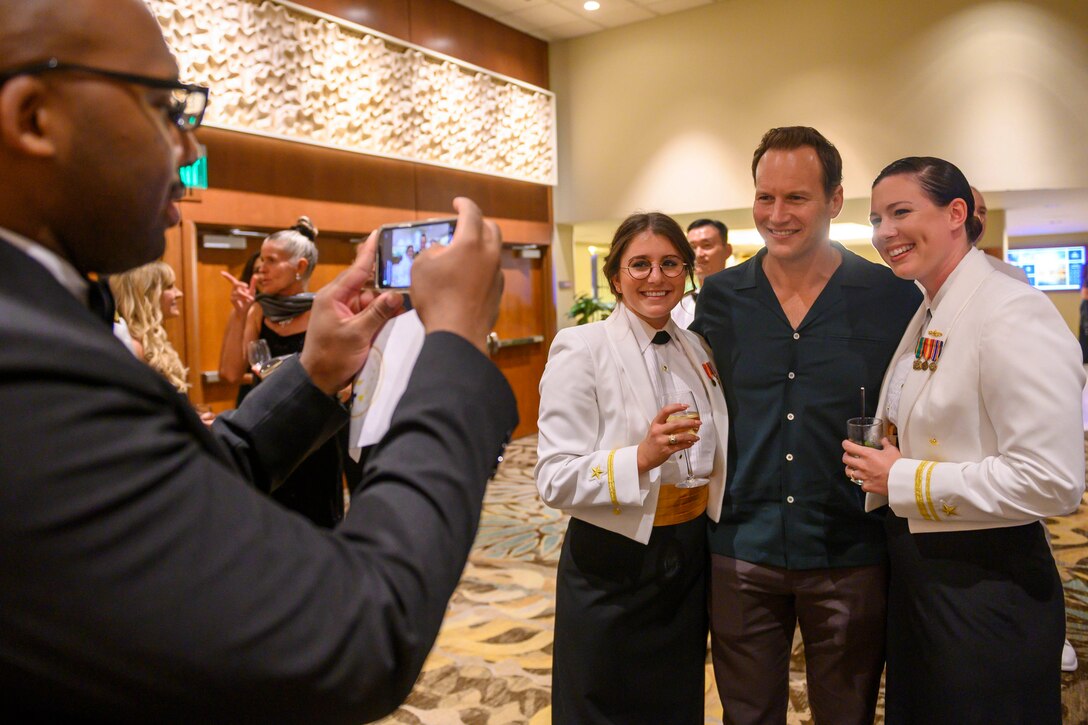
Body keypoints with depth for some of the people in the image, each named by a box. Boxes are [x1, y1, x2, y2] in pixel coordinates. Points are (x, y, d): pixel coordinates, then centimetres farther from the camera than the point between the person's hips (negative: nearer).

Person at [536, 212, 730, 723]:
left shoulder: (696, 349, 5)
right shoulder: (582, 349, -14)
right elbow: (555, 479, -21)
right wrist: (641, 457, -33)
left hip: (689, 560, 6)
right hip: (614, 565, -5)